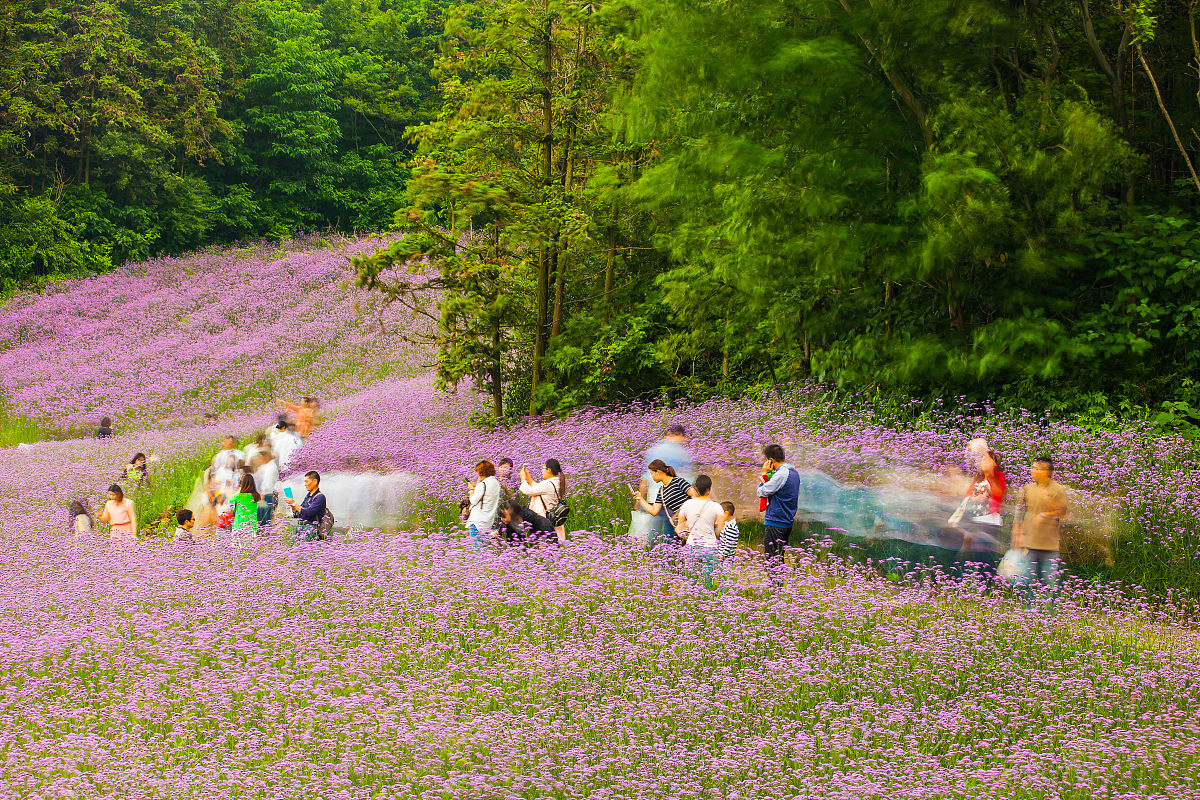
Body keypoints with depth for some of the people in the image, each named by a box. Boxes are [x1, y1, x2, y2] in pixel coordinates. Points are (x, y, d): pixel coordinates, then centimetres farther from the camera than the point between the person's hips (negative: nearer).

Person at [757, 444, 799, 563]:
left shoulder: (781, 474, -18)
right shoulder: (794, 472, 11)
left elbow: (761, 493, -13)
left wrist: (765, 473, -4)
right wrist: (770, 473, 11)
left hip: (775, 523, -9)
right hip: (788, 522, 9)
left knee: (772, 558, -7)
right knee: (780, 557, 15)